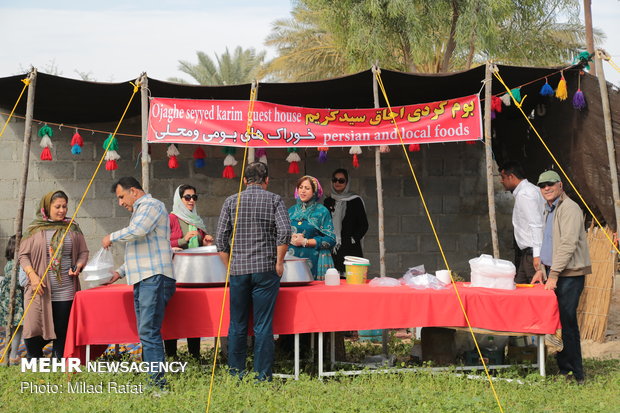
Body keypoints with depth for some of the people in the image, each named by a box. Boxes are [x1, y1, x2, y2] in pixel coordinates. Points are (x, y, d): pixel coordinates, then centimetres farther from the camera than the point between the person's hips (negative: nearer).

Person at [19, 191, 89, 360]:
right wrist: (32, 275, -10)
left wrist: (78, 266, -6)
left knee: (62, 332, 4)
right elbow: (23, 255, 4)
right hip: (40, 289, -1)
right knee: (33, 330, -5)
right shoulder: (34, 229, 5)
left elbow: (83, 252, 14)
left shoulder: (72, 227, 11)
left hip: (65, 291, 1)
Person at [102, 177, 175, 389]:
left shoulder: (151, 205, -2)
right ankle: (152, 379, 7)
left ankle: (157, 381, -17)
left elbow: (137, 231, -21)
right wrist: (120, 272, 25)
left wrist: (112, 237, -4)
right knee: (146, 333, 6)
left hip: (155, 278, -11)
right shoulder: (140, 211, 29)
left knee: (149, 332, -15)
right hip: (142, 280, 11)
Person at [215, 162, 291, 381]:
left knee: (237, 325, 9)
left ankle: (236, 374, 14)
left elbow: (221, 238, 4)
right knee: (263, 326, 1)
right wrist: (279, 262, -3)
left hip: (238, 270, 2)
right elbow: (284, 232, -11)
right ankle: (263, 376, 2)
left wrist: (230, 265, 13)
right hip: (266, 270, -2)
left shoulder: (231, 201, 8)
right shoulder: (274, 200, 2)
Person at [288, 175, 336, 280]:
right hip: (293, 261, 3)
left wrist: (305, 242, -10)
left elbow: (331, 240, -6)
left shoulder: (321, 211, 1)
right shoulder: (291, 211, 15)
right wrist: (291, 239, -6)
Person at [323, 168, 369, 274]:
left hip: (350, 249, -3)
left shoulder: (356, 201, 3)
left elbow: (364, 225, 3)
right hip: (331, 250, 3)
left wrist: (354, 239, -8)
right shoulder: (328, 201, 16)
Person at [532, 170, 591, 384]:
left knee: (567, 322, -10)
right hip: (554, 272, 9)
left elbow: (568, 244, -19)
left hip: (569, 275, -9)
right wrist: (543, 269, 20)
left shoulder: (569, 208, -11)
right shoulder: (549, 210, 20)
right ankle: (563, 368, 17)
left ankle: (576, 374, -4)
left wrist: (554, 274, -20)